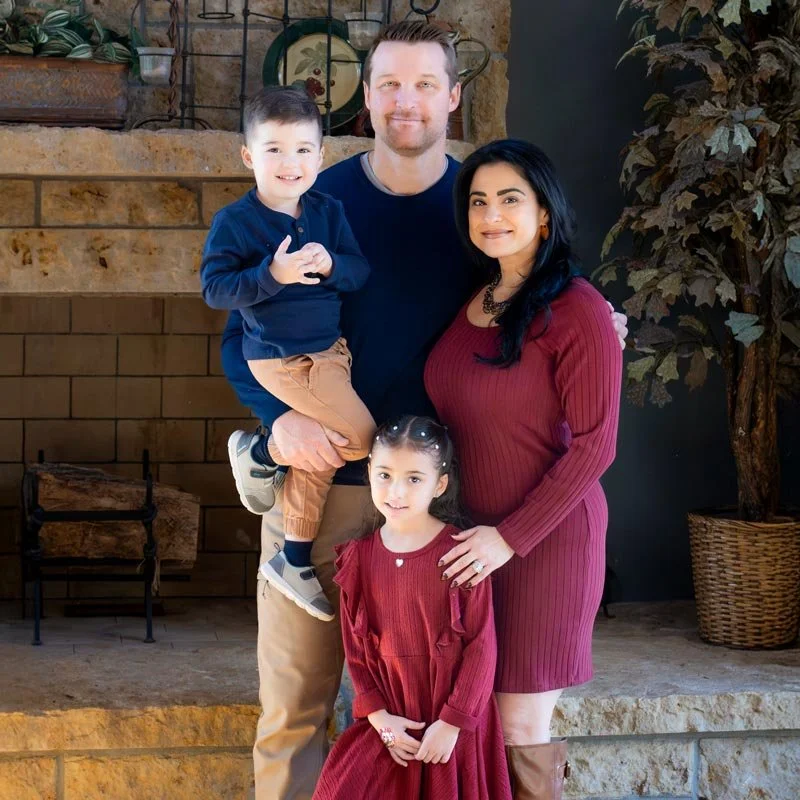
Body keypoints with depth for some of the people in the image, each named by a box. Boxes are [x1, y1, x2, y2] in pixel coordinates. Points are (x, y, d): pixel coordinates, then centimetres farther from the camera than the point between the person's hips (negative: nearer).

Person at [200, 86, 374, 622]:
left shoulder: (329, 212, 2)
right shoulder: (234, 222, -12)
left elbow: (361, 272, 1)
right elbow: (215, 288, -17)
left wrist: (329, 265, -22)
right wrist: (273, 273, -31)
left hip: (330, 348, 6)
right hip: (280, 357, -6)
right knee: (361, 434, -14)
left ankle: (296, 560, 23)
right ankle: (260, 452, 6)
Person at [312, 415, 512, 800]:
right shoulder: (360, 556, 0)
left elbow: (482, 644, -11)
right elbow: (355, 648, 4)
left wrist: (452, 722, -13)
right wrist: (378, 716, -6)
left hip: (453, 716, -3)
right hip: (391, 717, 3)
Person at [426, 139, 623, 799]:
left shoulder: (576, 309, -12)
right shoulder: (473, 303, 9)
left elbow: (594, 444, -15)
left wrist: (510, 536, -16)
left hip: (546, 538, -6)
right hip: (476, 535, 6)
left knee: (520, 729, -2)